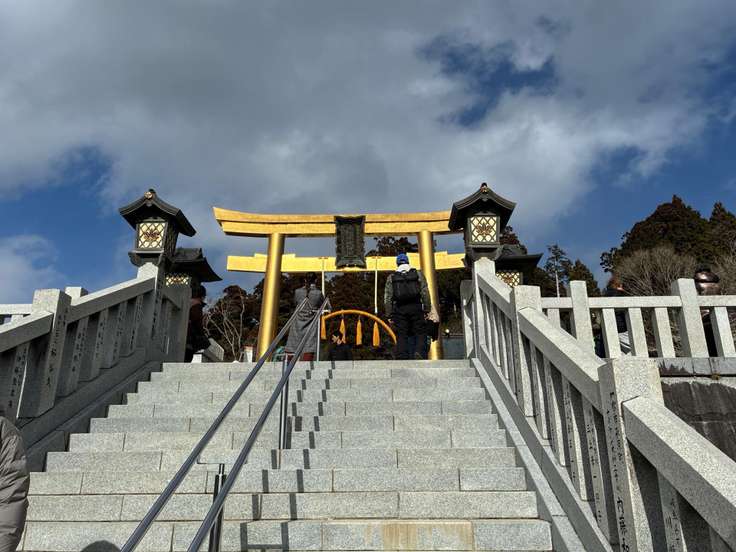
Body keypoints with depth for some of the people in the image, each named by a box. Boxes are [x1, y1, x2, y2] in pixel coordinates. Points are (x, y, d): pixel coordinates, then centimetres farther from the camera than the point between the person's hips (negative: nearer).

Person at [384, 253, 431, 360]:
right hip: (416, 308, 0)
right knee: (419, 335, 4)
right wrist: (427, 310, 3)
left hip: (399, 310, 0)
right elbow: (425, 293, 3)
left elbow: (387, 298, 5)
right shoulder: (418, 274, 11)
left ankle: (402, 358, -6)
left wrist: (389, 315, 6)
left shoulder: (391, 277, 12)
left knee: (401, 336, 1)